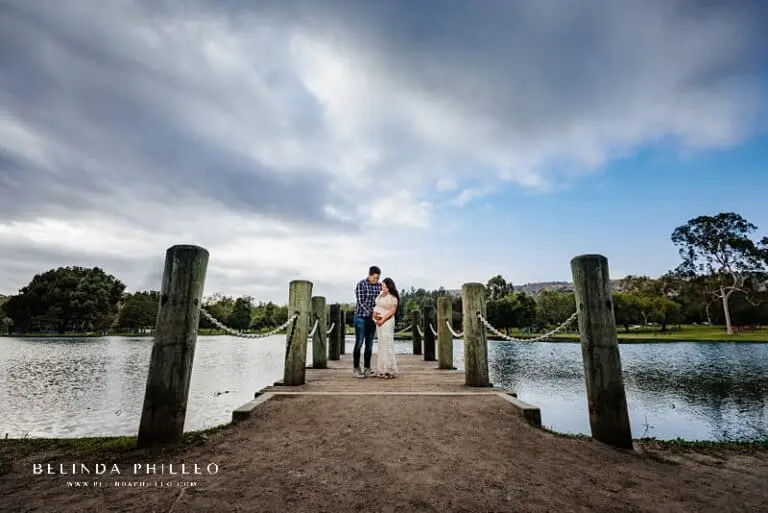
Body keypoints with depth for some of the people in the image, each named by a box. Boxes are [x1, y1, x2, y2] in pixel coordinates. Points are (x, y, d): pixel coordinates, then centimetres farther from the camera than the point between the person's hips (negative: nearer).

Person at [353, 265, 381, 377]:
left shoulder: (379, 286, 4)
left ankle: (367, 368, 17)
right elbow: (360, 302, -16)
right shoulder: (361, 284, -12)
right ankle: (356, 368, 8)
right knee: (359, 343, -2)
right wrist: (371, 313, -23)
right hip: (361, 317, -5)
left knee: (369, 344, 8)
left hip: (372, 318, 5)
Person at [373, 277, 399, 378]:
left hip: (387, 321, -8)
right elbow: (377, 305, 20)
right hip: (378, 322, 8)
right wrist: (374, 314, 3)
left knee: (387, 344, -8)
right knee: (381, 344, 10)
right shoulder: (381, 294, 10)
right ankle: (382, 370, 15)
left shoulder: (393, 297, -13)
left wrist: (382, 320, -17)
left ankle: (390, 371, -2)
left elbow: (392, 311, -17)